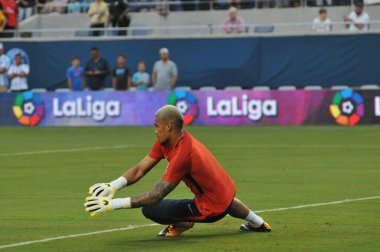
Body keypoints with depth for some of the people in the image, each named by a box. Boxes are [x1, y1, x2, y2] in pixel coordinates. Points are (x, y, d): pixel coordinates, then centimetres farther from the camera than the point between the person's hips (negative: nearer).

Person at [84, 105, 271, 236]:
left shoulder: (182, 155, -31)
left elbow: (155, 196, -32)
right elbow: (139, 170, -3)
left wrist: (112, 204, -34)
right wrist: (112, 186, -20)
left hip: (213, 209, -9)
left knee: (150, 209, -15)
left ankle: (180, 223, 10)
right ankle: (257, 223, 54)